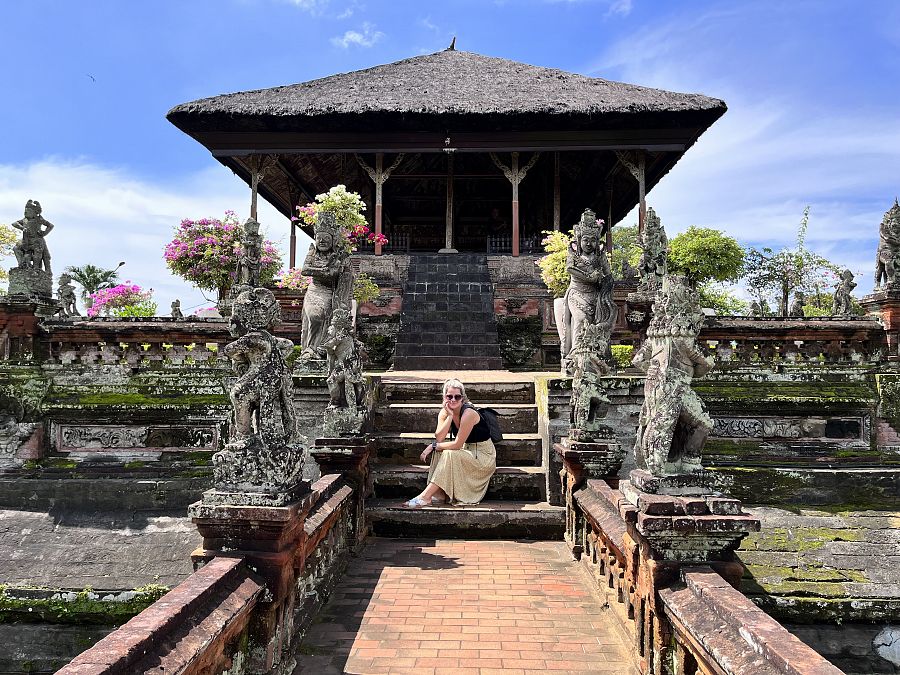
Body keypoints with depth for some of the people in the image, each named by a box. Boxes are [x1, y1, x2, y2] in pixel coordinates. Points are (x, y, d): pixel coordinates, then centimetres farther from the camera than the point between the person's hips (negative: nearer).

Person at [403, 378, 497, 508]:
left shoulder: (468, 413, -25)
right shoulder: (444, 412, -3)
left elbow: (457, 444, -23)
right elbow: (439, 438, -17)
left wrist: (433, 446, -17)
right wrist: (450, 416, -23)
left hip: (483, 456, -7)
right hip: (468, 451, 7)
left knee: (449, 454, -27)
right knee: (440, 451, -14)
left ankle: (425, 497, -24)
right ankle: (439, 495, -14)